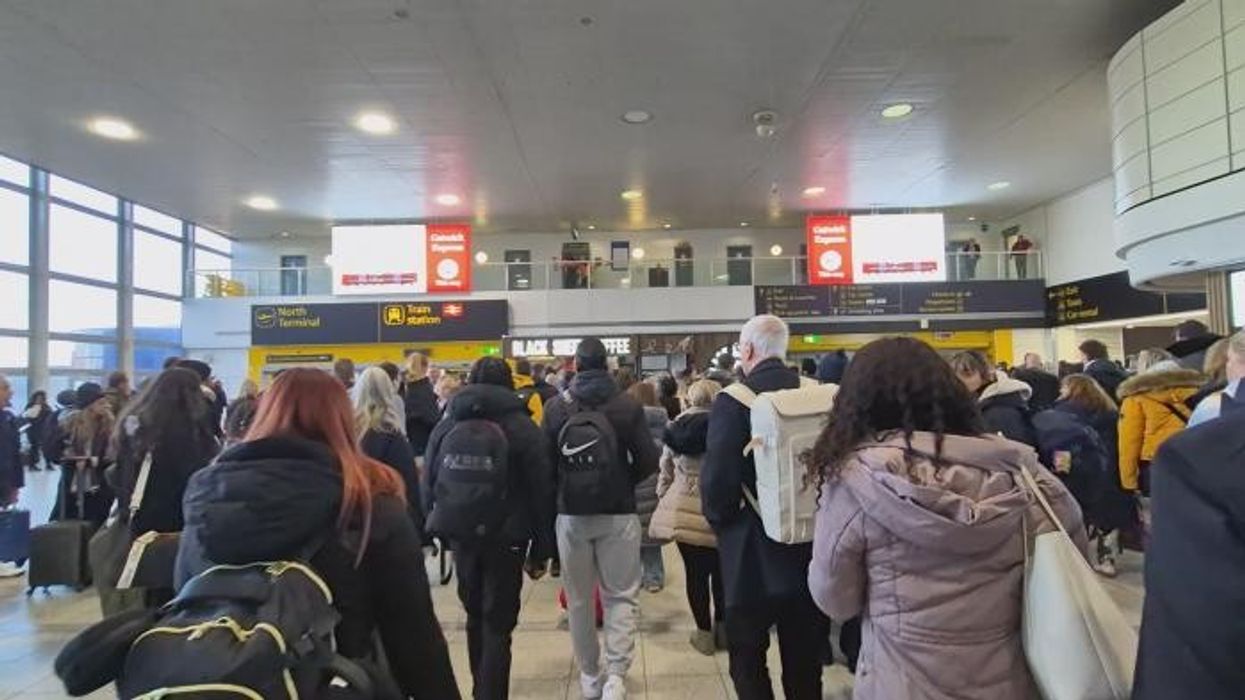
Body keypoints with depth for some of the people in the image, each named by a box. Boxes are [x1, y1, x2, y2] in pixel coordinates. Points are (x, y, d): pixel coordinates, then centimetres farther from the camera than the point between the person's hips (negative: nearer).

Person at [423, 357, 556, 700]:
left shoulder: (446, 426, 7)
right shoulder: (524, 428, -5)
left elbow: (428, 485, 9)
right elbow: (542, 492, -7)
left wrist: (434, 531, 13)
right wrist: (541, 550, -1)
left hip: (460, 534, 4)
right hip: (505, 539, -4)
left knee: (475, 616, 21)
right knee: (498, 625, 2)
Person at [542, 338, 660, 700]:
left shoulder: (556, 407, -4)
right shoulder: (628, 405, -7)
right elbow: (648, 460, -9)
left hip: (571, 513, 1)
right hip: (618, 512, -1)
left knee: (578, 599, 15)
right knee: (621, 596, 10)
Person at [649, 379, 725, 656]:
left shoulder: (676, 426, 5)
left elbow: (665, 470, 9)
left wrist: (662, 497, 20)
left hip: (683, 509, 2)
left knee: (695, 572, 10)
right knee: (720, 571, 15)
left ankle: (704, 633, 20)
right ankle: (722, 628, 28)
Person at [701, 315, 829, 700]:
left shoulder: (733, 400, -16)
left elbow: (717, 476, -21)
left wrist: (718, 519, -1)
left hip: (754, 550, -4)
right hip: (812, 543, 5)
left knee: (748, 658, 14)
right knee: (805, 660, 20)